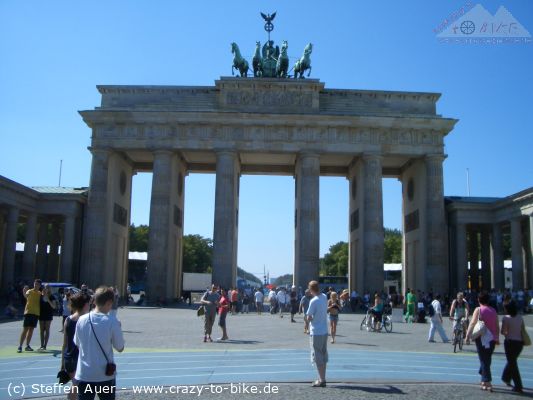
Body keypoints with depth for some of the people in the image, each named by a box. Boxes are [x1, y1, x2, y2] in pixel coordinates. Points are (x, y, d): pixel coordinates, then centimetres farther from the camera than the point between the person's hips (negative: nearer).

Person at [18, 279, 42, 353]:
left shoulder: (40, 293, 11)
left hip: (36, 313, 5)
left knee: (31, 329, 8)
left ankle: (27, 346, 15)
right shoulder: (30, 291, -4)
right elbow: (26, 296, -28)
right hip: (29, 312, -5)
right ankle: (20, 346, -5)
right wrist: (24, 292, -48)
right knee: (25, 329, -7)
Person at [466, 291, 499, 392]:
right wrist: (497, 338, 20)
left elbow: (472, 324, -15)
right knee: (487, 359, 18)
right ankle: (484, 380, 25)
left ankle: (488, 383, 0)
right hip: (492, 339, 4)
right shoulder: (493, 311, 6)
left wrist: (468, 336, -14)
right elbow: (497, 326, 10)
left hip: (481, 338, -4)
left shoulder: (478, 310, -8)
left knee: (484, 360, 2)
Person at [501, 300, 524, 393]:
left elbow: (503, 331, -12)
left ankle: (518, 386, 1)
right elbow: (523, 330, 5)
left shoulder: (506, 318, -11)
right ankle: (506, 378, 40)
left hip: (510, 342, -6)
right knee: (512, 361, 24)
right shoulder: (520, 318, 5)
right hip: (520, 342, 6)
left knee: (512, 363, 3)